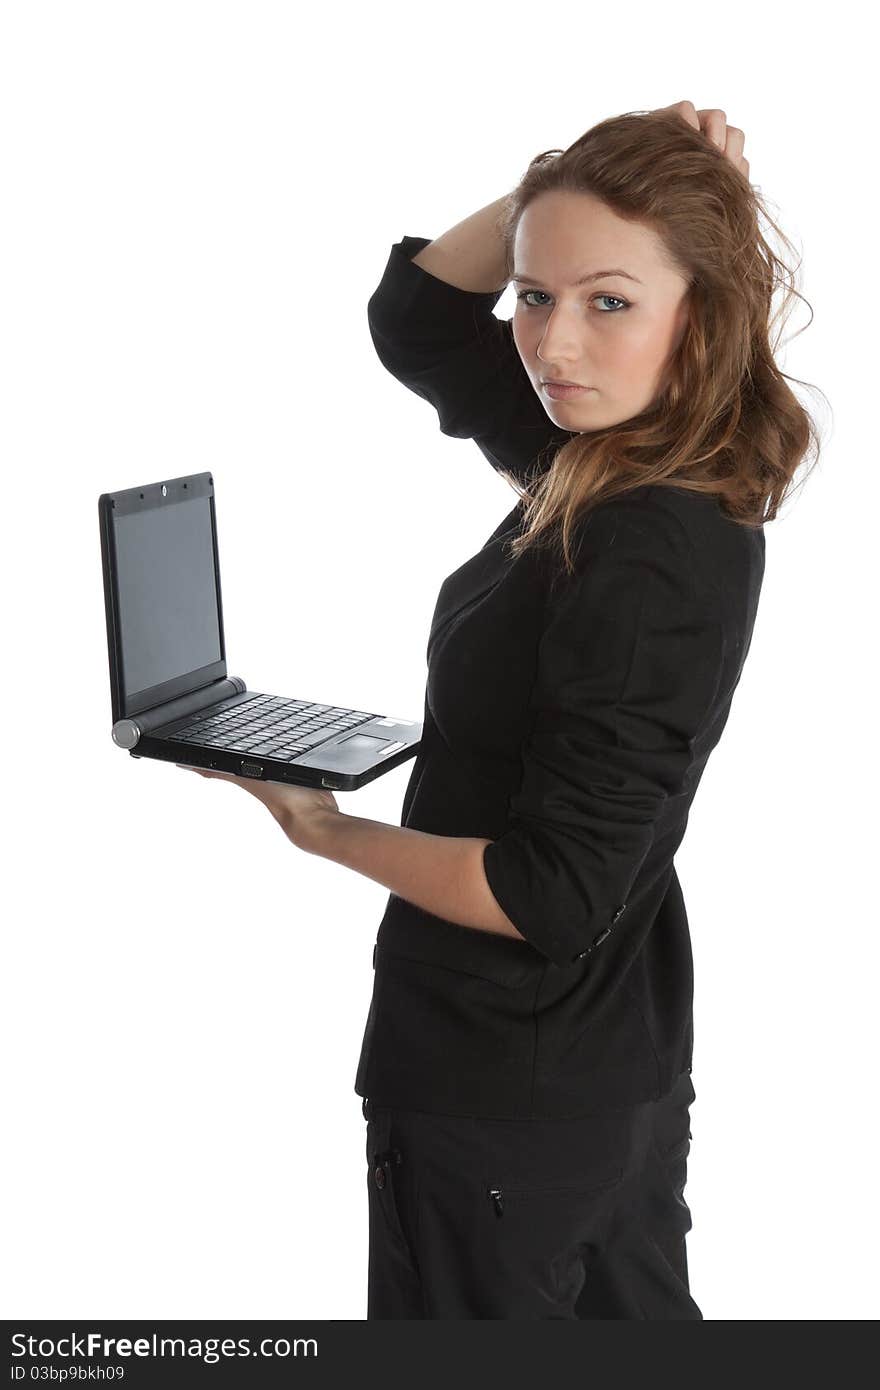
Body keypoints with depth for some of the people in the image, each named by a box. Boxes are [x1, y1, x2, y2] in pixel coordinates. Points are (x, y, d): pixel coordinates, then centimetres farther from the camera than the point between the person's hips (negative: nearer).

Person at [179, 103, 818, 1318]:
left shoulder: (648, 562, -28)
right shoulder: (621, 462, -2)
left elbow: (549, 895, -25)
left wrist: (328, 834, -12)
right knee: (630, 1319, 24)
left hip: (501, 1096, -8)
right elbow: (415, 311, 9)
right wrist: (556, 185, -6)